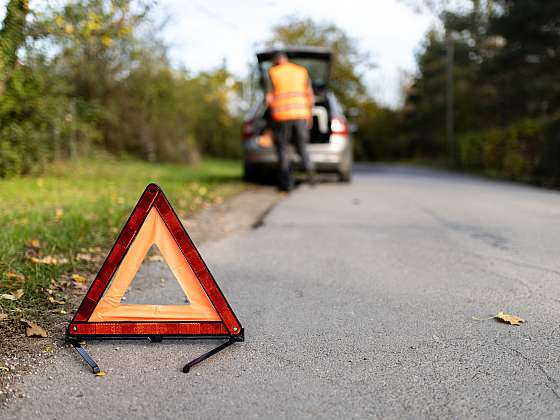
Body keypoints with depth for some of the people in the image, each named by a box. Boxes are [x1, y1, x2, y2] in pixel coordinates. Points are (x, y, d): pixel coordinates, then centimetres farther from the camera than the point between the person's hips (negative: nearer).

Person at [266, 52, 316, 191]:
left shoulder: (272, 73, 0)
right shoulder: (301, 71, 10)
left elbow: (269, 98, -6)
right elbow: (310, 96, 7)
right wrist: (309, 114, 17)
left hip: (281, 117, -2)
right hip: (300, 114, 3)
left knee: (283, 149, 7)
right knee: (301, 146, 14)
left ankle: (286, 183, 4)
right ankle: (308, 168, -14)